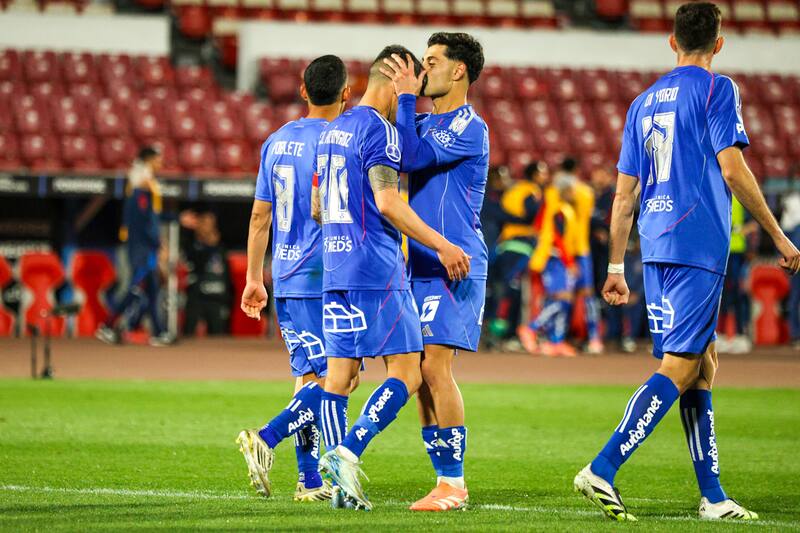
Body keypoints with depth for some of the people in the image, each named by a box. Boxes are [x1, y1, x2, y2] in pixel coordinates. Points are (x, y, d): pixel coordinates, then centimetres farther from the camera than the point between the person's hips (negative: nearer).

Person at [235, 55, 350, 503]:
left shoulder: (276, 142, 11)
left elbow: (260, 218, 14)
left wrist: (254, 279, 20)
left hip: (286, 281, 7)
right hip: (326, 280, -7)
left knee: (309, 377, 11)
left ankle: (310, 480, 8)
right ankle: (266, 440, -21)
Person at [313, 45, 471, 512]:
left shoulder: (333, 131, 18)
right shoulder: (379, 130, -9)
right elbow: (387, 203, -17)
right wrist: (441, 245, -13)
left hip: (335, 267, 9)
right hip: (377, 268, -9)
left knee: (339, 375, 5)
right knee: (406, 372, -6)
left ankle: (343, 482, 2)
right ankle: (347, 453, -19)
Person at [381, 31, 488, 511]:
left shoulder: (469, 128, -9)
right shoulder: (425, 124, 17)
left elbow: (412, 158, -19)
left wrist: (406, 97, -14)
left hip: (454, 266, -9)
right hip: (420, 265, 9)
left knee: (435, 368, -13)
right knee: (420, 374, 6)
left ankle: (453, 483, -9)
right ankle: (449, 482, 10)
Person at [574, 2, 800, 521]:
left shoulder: (644, 102, 18)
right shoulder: (716, 89, -2)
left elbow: (624, 193, 18)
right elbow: (733, 169, -10)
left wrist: (616, 267, 21)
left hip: (656, 246, 7)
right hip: (699, 243, -7)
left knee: (703, 363, 11)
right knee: (679, 367, -9)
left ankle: (713, 497, 10)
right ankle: (602, 472, -19)